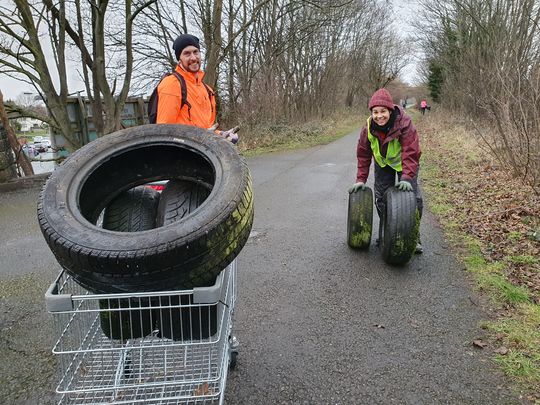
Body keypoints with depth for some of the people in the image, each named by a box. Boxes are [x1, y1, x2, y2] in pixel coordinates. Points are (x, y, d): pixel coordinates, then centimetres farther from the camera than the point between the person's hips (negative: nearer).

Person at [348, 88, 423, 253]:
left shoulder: (405, 124, -33)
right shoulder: (368, 129, -21)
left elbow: (411, 152, -34)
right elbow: (363, 154, -11)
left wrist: (407, 178, -44)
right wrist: (361, 179, -16)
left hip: (404, 163, -3)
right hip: (383, 163, 3)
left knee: (414, 199, -11)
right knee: (381, 199, 1)